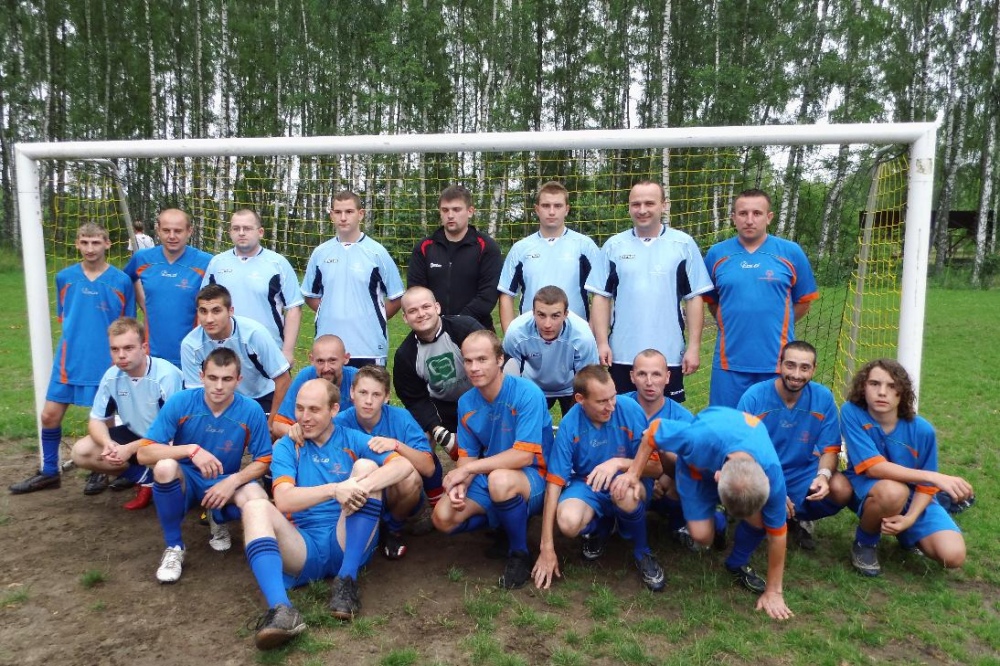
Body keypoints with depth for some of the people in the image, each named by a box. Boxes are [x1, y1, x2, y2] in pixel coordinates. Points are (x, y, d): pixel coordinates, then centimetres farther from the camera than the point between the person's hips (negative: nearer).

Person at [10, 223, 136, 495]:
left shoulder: (121, 281, -6)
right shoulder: (64, 277, 3)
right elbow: (63, 317, 15)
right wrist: (79, 336, 6)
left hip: (107, 362, -3)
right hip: (69, 360, 3)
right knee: (49, 415, 6)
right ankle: (49, 472, 25)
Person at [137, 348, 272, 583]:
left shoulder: (252, 411, -16)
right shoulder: (180, 402, -18)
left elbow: (263, 461, -7)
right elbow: (144, 453, -20)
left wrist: (233, 481, -25)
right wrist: (191, 449, -34)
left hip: (226, 483, 0)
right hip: (185, 481, 0)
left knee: (257, 499, -31)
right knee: (165, 466, -35)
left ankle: (219, 521, 8)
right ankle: (174, 547, -11)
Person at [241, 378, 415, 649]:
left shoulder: (352, 440, 6)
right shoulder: (286, 446, 7)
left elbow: (404, 465, -11)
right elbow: (283, 500, -11)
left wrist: (362, 487, -29)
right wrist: (335, 489, -27)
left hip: (348, 545, 0)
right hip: (303, 547, 1)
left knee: (366, 466, -18)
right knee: (255, 507, -24)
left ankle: (347, 580, -18)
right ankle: (281, 609, -43)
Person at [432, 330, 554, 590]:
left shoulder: (528, 394, -21)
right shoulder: (466, 403, -2)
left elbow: (524, 455, -26)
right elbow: (467, 456, 3)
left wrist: (467, 469, -23)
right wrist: (460, 485, -20)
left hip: (533, 480, -6)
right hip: (487, 478, 6)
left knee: (500, 478, -39)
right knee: (443, 517, -16)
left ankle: (519, 553, -12)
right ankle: (506, 520, 9)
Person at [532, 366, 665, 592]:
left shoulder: (629, 409, -20)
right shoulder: (570, 424, -18)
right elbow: (554, 482, -17)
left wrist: (619, 463, -35)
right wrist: (547, 548, -18)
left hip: (628, 482, -1)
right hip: (587, 485, 1)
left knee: (625, 493, -38)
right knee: (568, 522, -31)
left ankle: (642, 552, -5)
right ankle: (599, 528, 9)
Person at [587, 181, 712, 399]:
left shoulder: (684, 245, 0)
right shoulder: (613, 246, 3)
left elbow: (694, 298, 0)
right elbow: (601, 297, 3)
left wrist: (694, 346, -4)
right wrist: (602, 342, -4)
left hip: (669, 355, -1)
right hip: (622, 355, 1)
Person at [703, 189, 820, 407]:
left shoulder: (791, 253, 1)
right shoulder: (716, 254, 4)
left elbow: (804, 302, 8)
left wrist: (777, 327, 6)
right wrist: (731, 325, 7)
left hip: (777, 362, 0)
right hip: (730, 362, 1)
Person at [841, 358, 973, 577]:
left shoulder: (922, 429, -15)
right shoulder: (851, 412, -22)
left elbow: (926, 486, -5)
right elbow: (873, 467, -28)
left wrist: (909, 518, -23)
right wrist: (935, 477, -33)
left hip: (913, 499, 3)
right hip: (866, 490, -3)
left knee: (953, 556, -16)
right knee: (894, 491, -38)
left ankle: (907, 536, 20)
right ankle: (865, 542, -6)